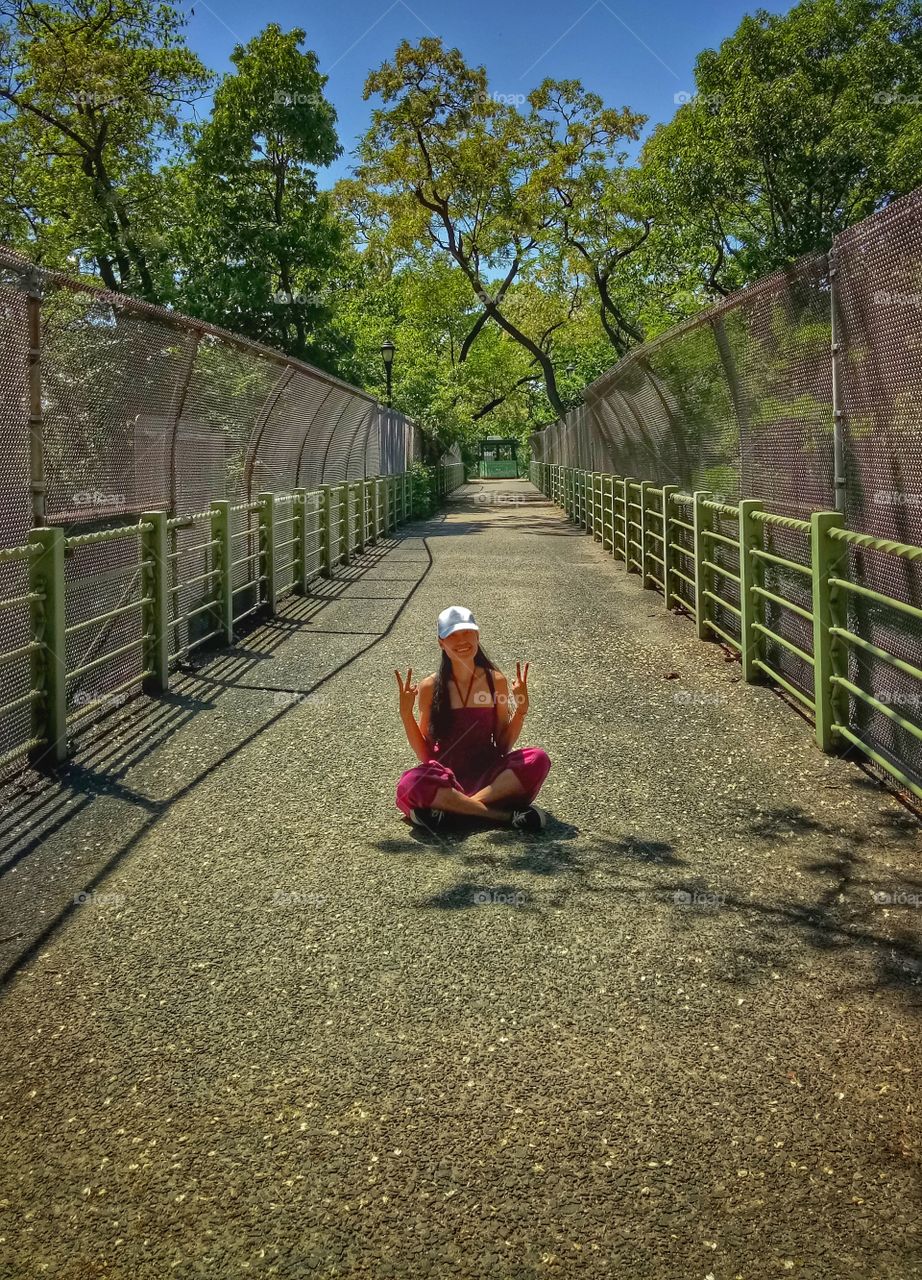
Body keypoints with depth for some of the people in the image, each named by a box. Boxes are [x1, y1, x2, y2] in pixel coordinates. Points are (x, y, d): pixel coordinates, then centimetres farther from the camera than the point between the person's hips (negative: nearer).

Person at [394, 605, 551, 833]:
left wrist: (520, 710, -6)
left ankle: (449, 808, -25)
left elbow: (503, 747, 7)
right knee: (410, 785, -35)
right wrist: (406, 714, -8)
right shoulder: (431, 687, 1)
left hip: (488, 775, 2)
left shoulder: (495, 681, 4)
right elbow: (424, 755, 3)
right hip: (446, 778, -2)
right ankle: (506, 815, -29)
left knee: (538, 760, -26)